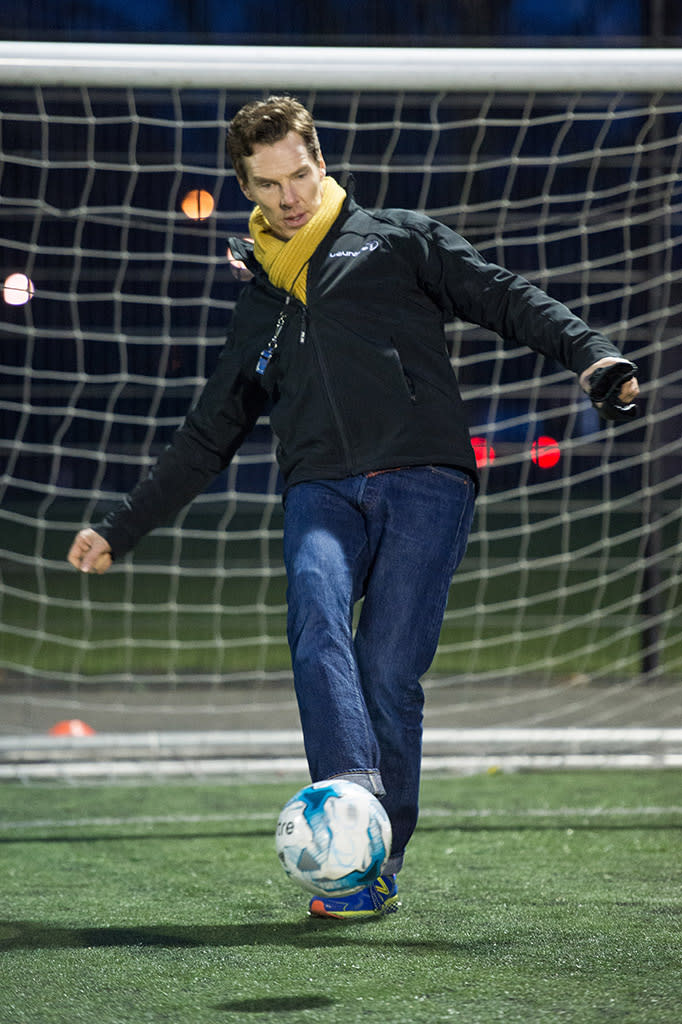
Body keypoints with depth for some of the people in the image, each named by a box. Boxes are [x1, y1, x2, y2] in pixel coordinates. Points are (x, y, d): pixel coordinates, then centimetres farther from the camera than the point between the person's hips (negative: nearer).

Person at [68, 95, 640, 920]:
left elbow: (504, 299, 8)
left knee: (388, 670, -15)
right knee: (317, 613, -30)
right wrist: (119, 531, 33)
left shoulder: (400, 242, 19)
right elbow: (205, 441, 35)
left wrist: (590, 355, -10)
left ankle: (378, 867, -6)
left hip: (423, 480, -3)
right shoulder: (257, 309, 30)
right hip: (320, 489, 3)